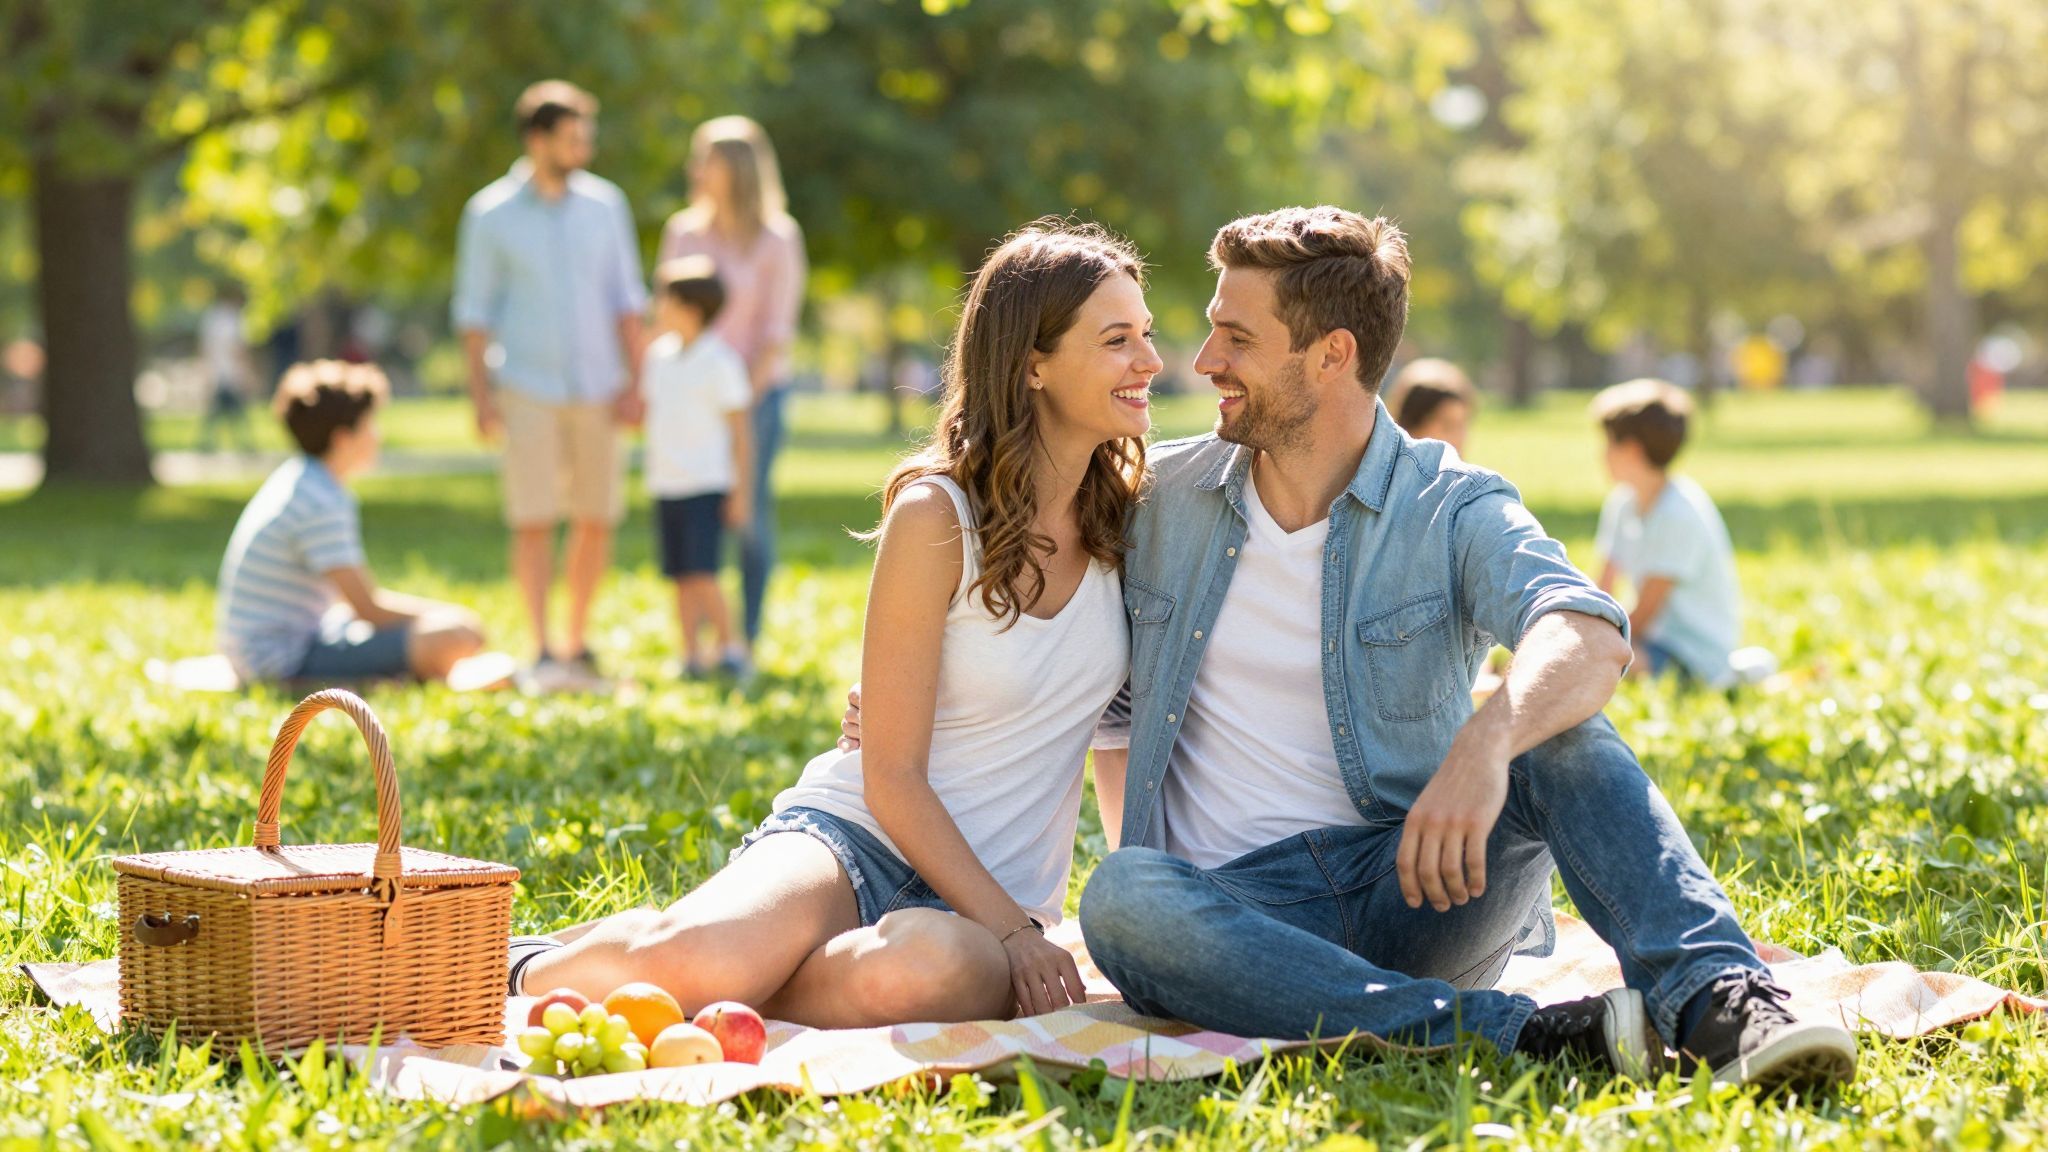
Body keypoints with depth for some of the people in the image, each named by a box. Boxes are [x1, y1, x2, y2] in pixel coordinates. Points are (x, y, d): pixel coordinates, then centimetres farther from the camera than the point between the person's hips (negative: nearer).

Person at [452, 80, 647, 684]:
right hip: (528, 389, -3)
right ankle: (542, 652, -5)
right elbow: (475, 311, 1)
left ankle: (578, 646, 15)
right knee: (534, 522, -9)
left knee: (597, 520, 3)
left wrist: (634, 381, 1)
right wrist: (481, 396, -6)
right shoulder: (490, 214, -1)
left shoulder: (604, 204, 7)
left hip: (597, 388, 3)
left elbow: (625, 298, 9)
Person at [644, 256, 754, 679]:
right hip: (665, 485, 6)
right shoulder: (659, 355, 11)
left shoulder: (720, 362, -8)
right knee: (681, 578, 5)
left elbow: (740, 430, -6)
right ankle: (691, 656, 9)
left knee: (702, 574, -14)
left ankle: (728, 647, 0)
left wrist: (741, 492, -8)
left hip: (706, 484, -6)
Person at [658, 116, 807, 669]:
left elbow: (777, 332, -4)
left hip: (755, 389, -3)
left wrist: (746, 397, -11)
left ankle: (747, 639, 3)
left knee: (750, 514, -4)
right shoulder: (682, 231, 10)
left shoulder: (775, 241, -1)